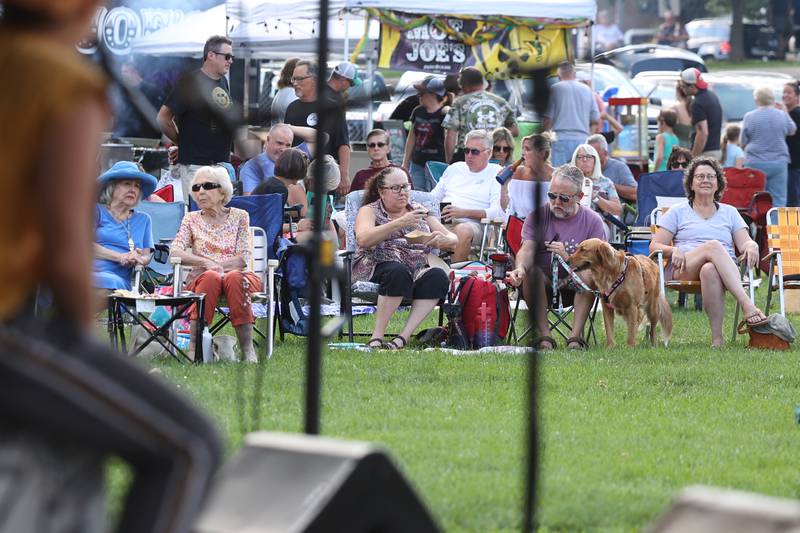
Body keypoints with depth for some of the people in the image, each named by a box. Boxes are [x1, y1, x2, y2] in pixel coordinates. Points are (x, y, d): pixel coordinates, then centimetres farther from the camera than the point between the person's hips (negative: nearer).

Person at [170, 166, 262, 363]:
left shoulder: (239, 217, 13)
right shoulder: (191, 219, 16)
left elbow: (243, 259, 3)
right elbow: (175, 252, 0)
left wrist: (217, 265, -10)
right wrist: (206, 263, -14)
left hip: (238, 275, 0)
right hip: (201, 279, 0)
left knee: (234, 278, -38)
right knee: (211, 277, -37)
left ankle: (247, 348, -40)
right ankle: (194, 345, -45)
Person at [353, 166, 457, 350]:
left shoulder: (419, 211, 22)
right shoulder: (369, 211, 10)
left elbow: (453, 239, 18)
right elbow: (363, 239, -13)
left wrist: (443, 240, -9)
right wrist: (400, 223, -23)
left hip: (418, 268, 4)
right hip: (377, 266, -4)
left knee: (438, 276, -29)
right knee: (398, 272, -38)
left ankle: (403, 337, -33)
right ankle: (377, 337, -34)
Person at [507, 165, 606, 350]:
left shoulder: (592, 221, 1)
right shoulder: (537, 216, 4)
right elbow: (527, 249, -11)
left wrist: (567, 258, -23)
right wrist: (521, 267, -34)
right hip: (543, 283, 1)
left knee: (588, 273, -31)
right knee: (531, 271, -31)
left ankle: (576, 335, -32)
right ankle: (545, 335, -33)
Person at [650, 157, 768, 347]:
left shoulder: (729, 212, 26)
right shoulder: (678, 212, 21)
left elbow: (744, 242, 14)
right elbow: (654, 246, 13)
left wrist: (751, 246, -12)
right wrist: (673, 250, -10)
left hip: (725, 267, 1)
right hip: (683, 270, -1)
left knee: (710, 270, -41)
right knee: (713, 246, -36)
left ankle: (717, 338, -50)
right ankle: (748, 306, -51)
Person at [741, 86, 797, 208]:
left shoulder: (749, 117, -4)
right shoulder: (782, 115, -2)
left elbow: (743, 142, 3)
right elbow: (792, 131, 19)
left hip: (755, 163, -1)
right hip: (779, 163, 1)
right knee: (778, 199, 2)